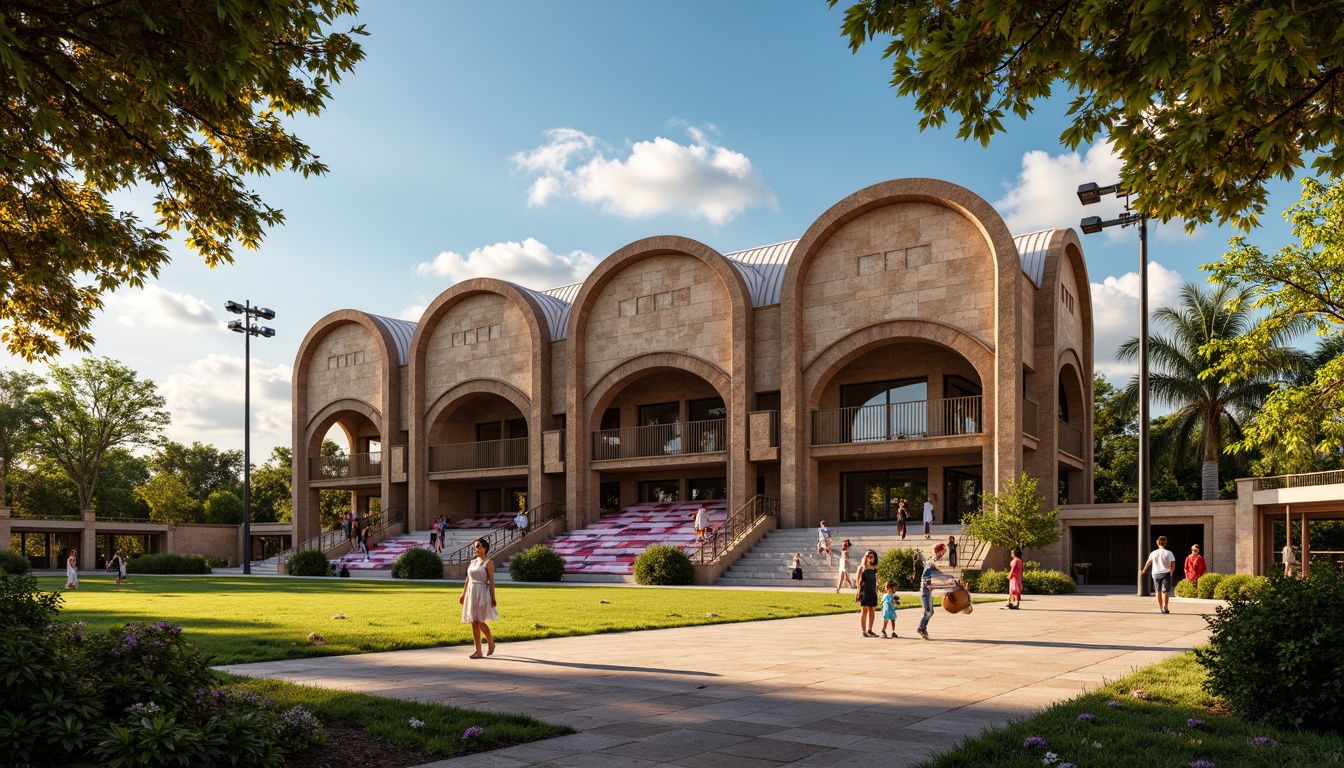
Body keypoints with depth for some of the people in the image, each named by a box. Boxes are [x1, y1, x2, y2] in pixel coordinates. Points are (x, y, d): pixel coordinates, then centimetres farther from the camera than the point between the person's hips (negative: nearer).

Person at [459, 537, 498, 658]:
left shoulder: (488, 562, -4)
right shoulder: (473, 561, 13)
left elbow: (491, 581, -8)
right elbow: (468, 579, 16)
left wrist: (493, 598, -12)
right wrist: (463, 594, 15)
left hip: (482, 593, -6)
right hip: (471, 592, 6)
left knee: (480, 621, -8)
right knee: (474, 622, 4)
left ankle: (491, 643, 16)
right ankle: (478, 650, 8)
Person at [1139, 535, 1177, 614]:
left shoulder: (1153, 553, 6)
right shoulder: (1168, 553, -4)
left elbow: (1148, 563, 16)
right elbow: (1172, 563, -10)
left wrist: (1143, 570, 31)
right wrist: (1171, 572, 5)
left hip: (1156, 573, 2)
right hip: (1165, 573, -2)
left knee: (1158, 591, 11)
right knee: (1164, 591, -3)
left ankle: (1160, 608, 16)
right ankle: (1165, 608, -13)